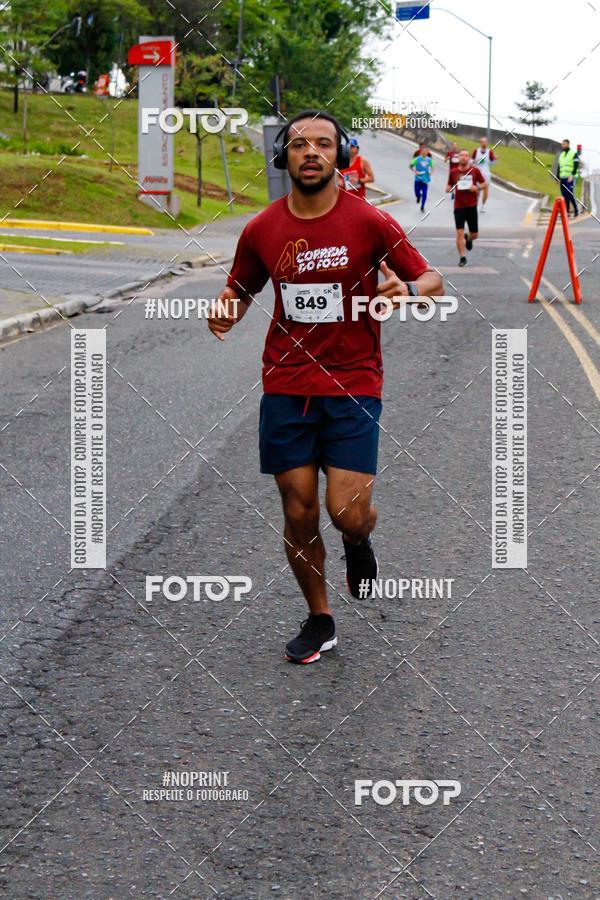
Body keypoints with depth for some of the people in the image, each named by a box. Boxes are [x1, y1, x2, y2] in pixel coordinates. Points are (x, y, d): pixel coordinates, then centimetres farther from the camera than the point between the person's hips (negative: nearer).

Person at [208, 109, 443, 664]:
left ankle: (359, 542, 29)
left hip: (354, 387, -2)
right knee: (299, 514, 6)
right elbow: (241, 288, 17)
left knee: (348, 513, -10)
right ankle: (319, 621, 27)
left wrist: (408, 290, -23)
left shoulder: (371, 223, -6)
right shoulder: (262, 231, 2)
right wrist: (225, 314, -6)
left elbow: (432, 280, 1)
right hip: (286, 388, 3)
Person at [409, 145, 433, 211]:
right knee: (417, 193, 2)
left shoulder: (429, 160, 2)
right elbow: (410, 166, -2)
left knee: (424, 194, -5)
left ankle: (422, 207, 10)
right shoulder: (417, 159, -8)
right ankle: (419, 196, 41)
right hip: (418, 179, -1)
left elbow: (431, 167, 17)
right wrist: (415, 171, -14)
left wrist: (430, 172, -1)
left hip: (425, 179, 1)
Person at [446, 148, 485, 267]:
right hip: (459, 207, -1)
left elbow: (484, 184, 9)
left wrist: (477, 187, -12)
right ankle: (462, 258, 0)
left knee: (475, 234, 6)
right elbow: (449, 186, 13)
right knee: (459, 233, -9)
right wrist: (448, 188, -11)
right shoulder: (453, 172, 3)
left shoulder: (475, 170, 1)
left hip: (472, 206, 1)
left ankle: (468, 239, 43)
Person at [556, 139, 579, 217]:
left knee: (570, 195, -12)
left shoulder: (573, 154, -2)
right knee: (565, 196, 3)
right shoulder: (561, 155, 19)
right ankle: (567, 212, 6)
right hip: (562, 178, 6)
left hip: (570, 178, -6)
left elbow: (576, 166, -10)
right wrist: (558, 178, 17)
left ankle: (576, 210, 0)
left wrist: (572, 175, -22)